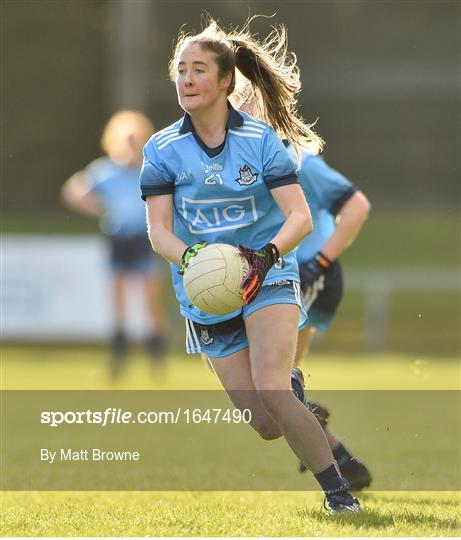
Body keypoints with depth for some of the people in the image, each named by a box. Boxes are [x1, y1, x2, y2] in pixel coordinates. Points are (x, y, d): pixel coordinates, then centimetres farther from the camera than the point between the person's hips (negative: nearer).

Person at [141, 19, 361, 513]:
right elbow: (159, 230, -5)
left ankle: (338, 491, -14)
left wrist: (267, 254, -30)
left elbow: (300, 217, -10)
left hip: (268, 279, -2)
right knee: (266, 426, -2)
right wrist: (191, 258, -27)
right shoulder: (162, 149, -1)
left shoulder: (261, 140, -5)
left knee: (271, 390, -26)